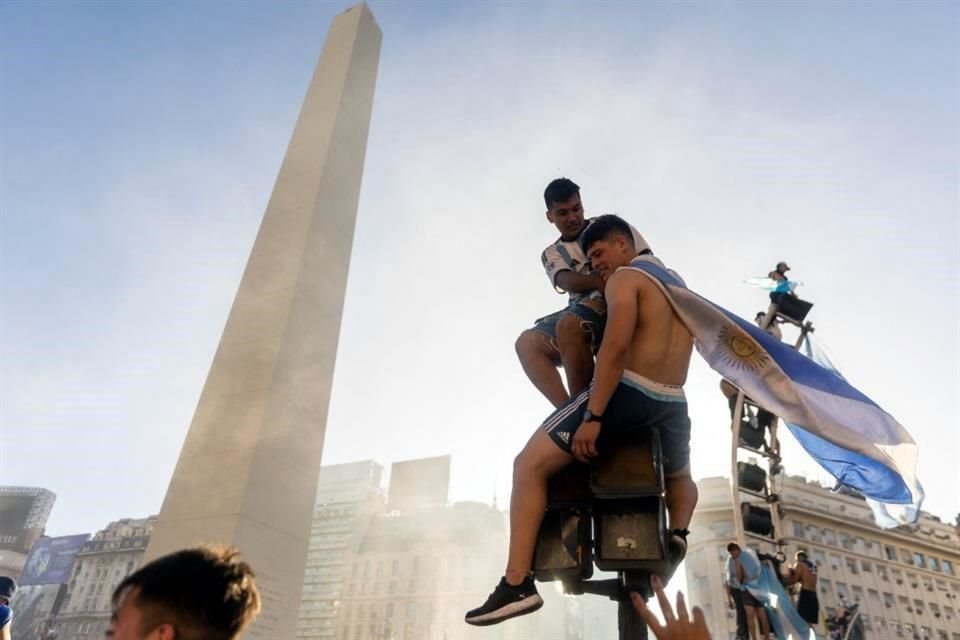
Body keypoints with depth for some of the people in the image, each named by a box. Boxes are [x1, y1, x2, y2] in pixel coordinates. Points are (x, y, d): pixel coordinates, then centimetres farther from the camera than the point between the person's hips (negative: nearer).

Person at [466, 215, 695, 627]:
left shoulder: (624, 279, -3)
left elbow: (615, 348, -18)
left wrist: (593, 416, -21)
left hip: (630, 392, -8)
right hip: (673, 404, 8)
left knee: (530, 464, -5)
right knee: (681, 477, 38)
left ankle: (518, 584, -13)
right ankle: (678, 533, 8)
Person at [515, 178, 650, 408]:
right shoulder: (552, 253, 19)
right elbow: (567, 282, -5)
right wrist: (598, 280, -27)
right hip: (583, 310, 4)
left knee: (569, 324, -33)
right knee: (527, 342, -17)